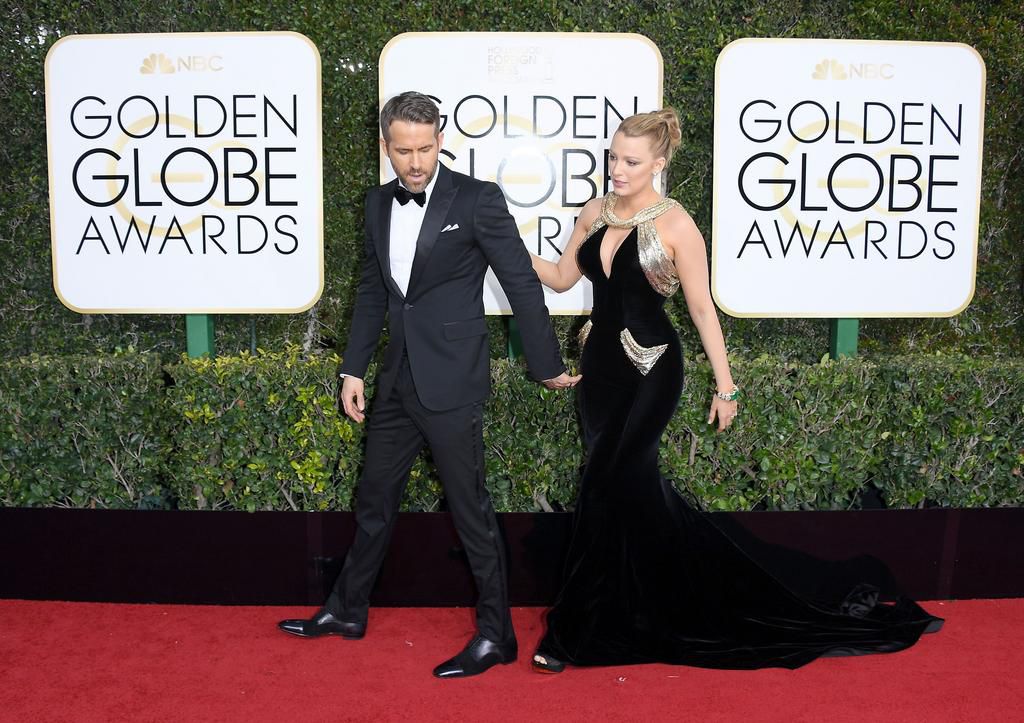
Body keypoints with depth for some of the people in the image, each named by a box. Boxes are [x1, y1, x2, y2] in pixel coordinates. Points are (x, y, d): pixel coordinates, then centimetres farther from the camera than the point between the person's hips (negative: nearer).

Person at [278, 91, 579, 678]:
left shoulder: (477, 200, -11)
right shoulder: (379, 204, 8)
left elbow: (523, 284, -7)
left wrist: (548, 365, -3)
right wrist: (355, 369, 14)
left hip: (450, 383, -7)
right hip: (398, 380, 7)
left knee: (471, 509, 2)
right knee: (375, 498, 18)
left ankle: (496, 635, 16)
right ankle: (347, 611, 35)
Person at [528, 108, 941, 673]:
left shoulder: (675, 225, -12)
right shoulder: (596, 212, 5)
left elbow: (702, 308, -9)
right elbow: (561, 277, 12)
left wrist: (725, 385, -7)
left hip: (650, 371, -6)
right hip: (601, 363, 6)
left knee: (607, 484, -9)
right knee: (635, 487, 9)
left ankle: (576, 632, 5)